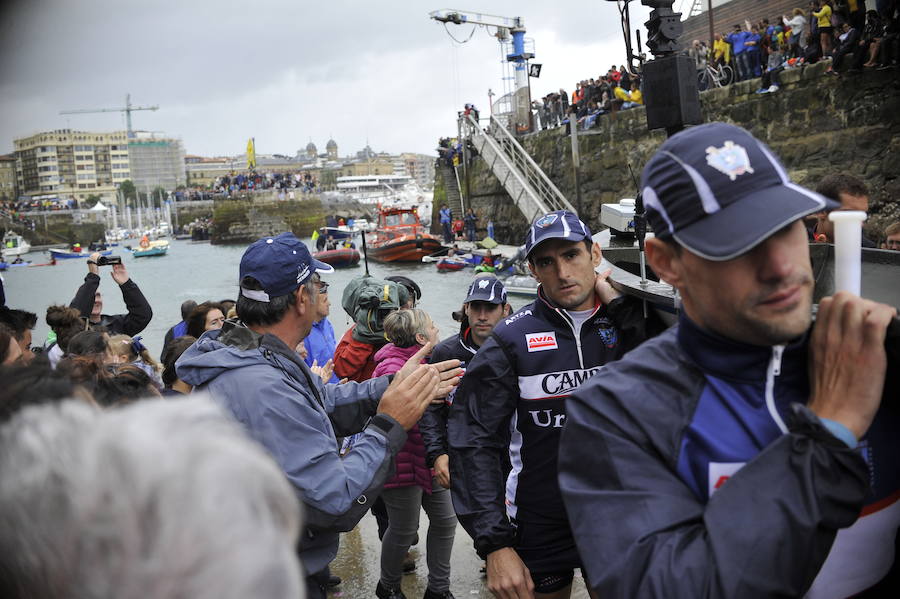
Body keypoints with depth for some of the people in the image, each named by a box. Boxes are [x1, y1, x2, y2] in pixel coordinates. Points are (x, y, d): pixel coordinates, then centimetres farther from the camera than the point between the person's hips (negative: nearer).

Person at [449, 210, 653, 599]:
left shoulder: (629, 325, -2)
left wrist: (621, 304, -16)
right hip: (541, 525, -2)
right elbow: (474, 442, -10)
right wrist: (495, 544, -15)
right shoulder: (512, 340, -10)